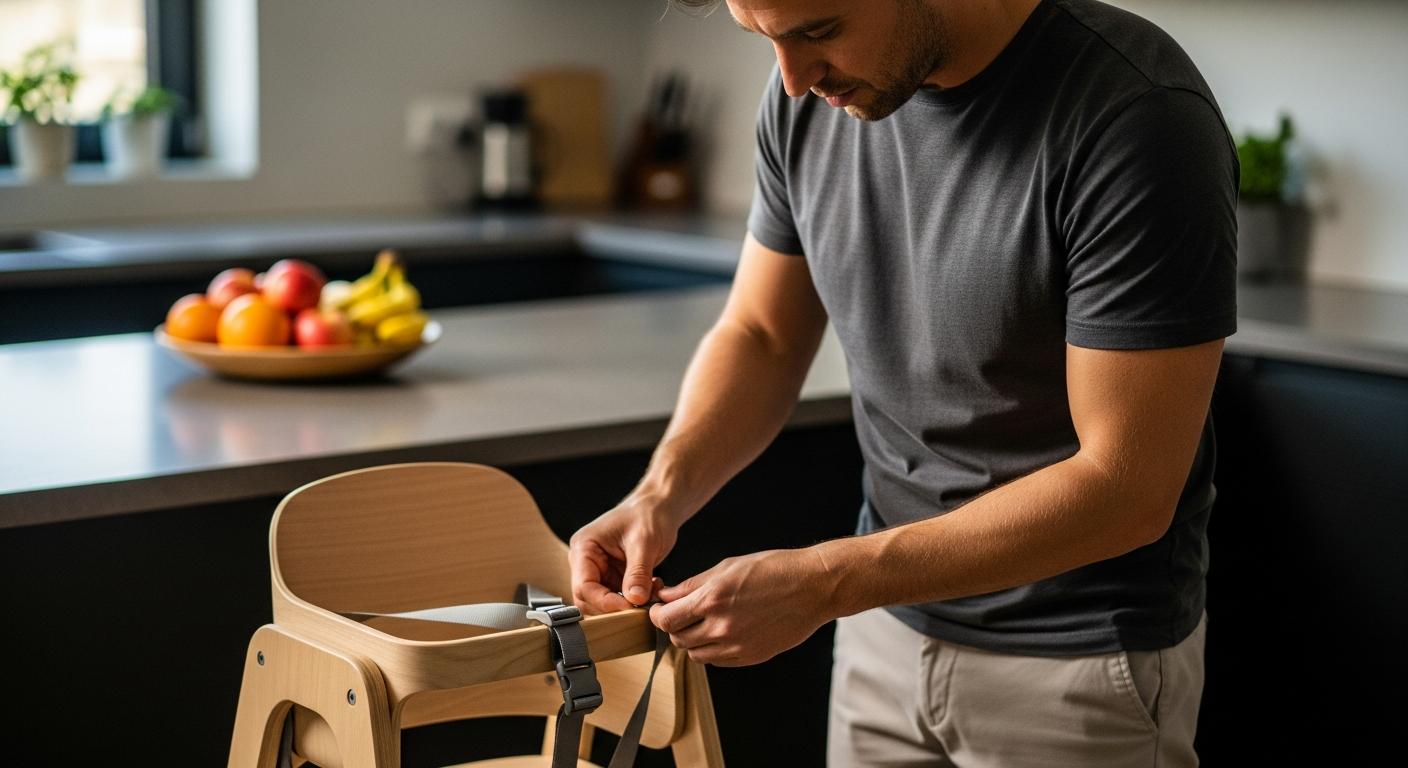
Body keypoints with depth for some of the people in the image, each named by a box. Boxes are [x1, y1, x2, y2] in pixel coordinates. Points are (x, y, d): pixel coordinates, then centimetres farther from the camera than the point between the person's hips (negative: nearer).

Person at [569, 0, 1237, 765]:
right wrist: (664, 490, -13)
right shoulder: (809, 100, -7)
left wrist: (824, 584, -26)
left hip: (1080, 664, -5)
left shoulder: (1137, 117, -25)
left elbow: (1126, 487, -24)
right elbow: (759, 335, 6)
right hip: (887, 627, 5)